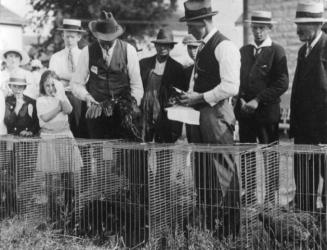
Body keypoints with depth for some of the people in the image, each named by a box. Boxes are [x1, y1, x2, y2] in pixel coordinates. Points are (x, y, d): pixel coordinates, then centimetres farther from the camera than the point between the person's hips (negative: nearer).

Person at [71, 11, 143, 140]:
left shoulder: (128, 50, -1)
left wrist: (133, 104, -10)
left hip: (124, 111, -1)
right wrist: (86, 96, -12)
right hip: (97, 113, 1)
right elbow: (76, 83, 6)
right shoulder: (87, 52, 1)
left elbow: (136, 84, 2)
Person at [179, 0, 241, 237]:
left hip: (216, 113, -9)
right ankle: (208, 223, 26)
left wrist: (201, 97, -16)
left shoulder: (224, 47, -13)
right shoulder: (203, 46, 15)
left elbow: (231, 86, -21)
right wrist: (190, 96, 8)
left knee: (223, 169, -3)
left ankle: (230, 228, 9)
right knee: (203, 170, 14)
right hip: (199, 114, 9)